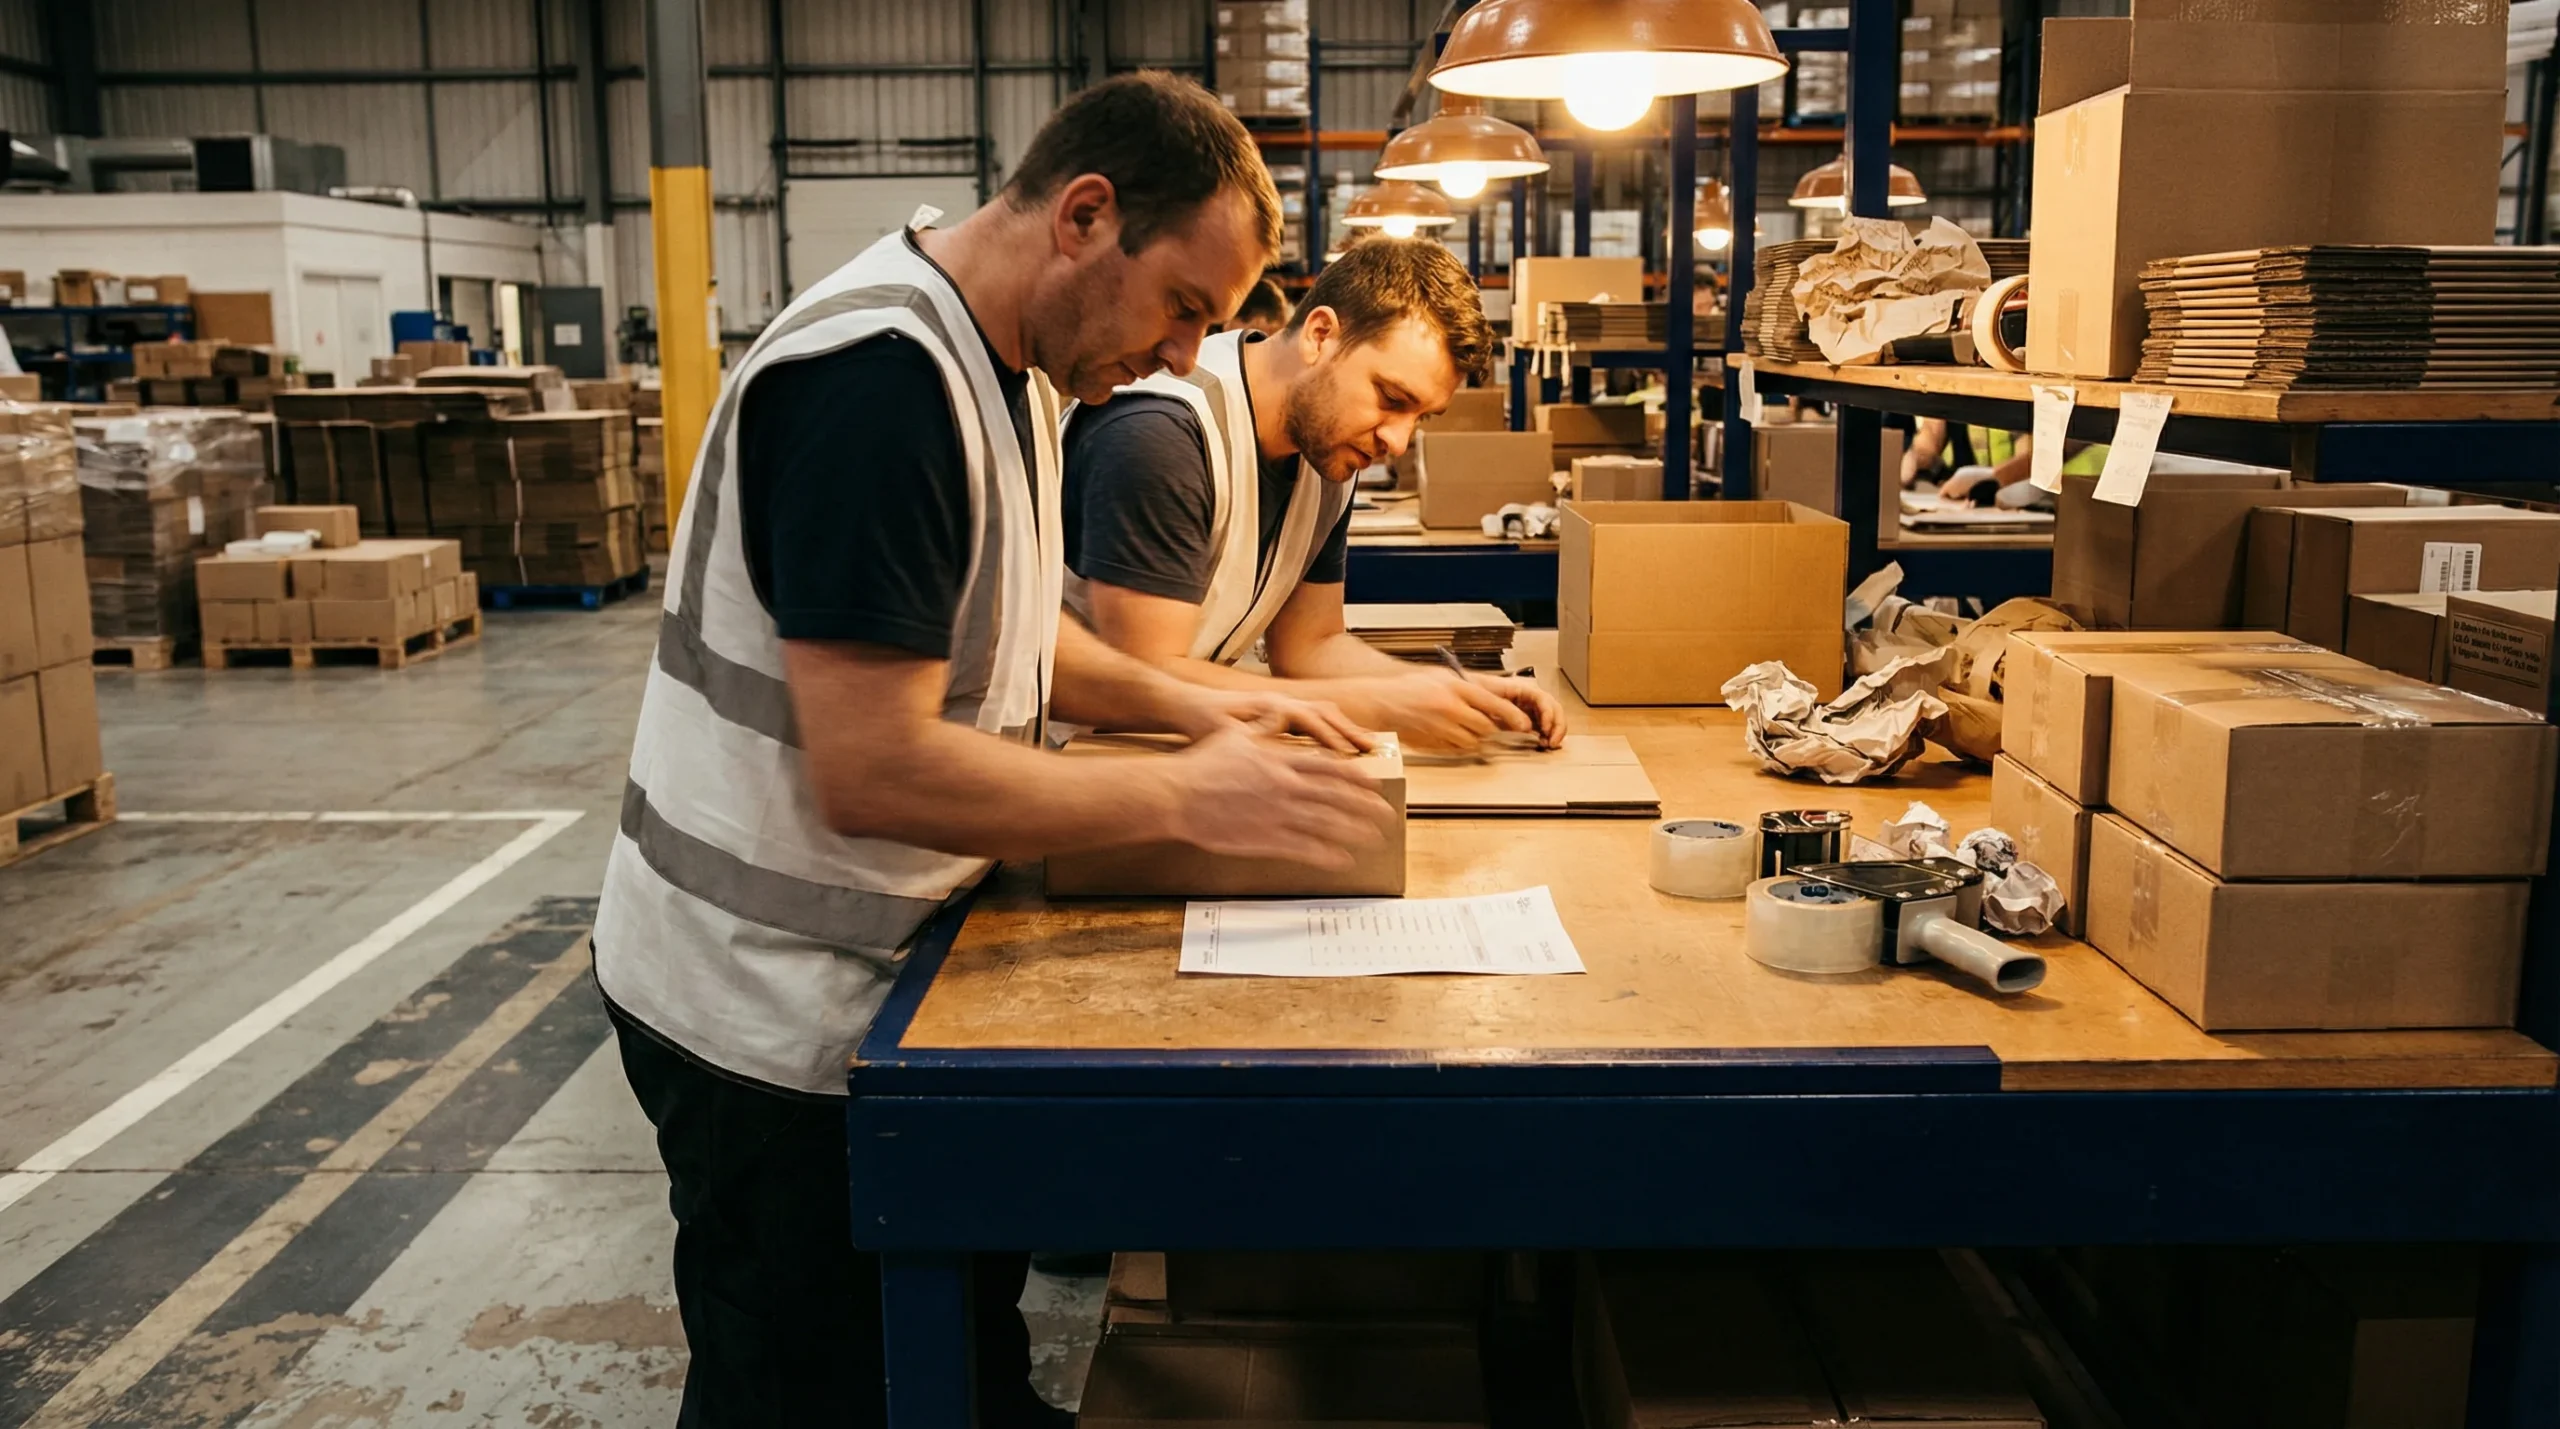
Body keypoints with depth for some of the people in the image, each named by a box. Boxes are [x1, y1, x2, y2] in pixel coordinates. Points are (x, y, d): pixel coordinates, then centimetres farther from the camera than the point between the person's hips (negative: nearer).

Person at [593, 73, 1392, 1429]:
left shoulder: (1006, 362, 5)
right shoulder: (881, 374, -26)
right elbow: (875, 770, -29)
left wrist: (1183, 703, 4)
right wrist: (1185, 796, -21)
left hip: (883, 961, 9)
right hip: (775, 1009, -9)